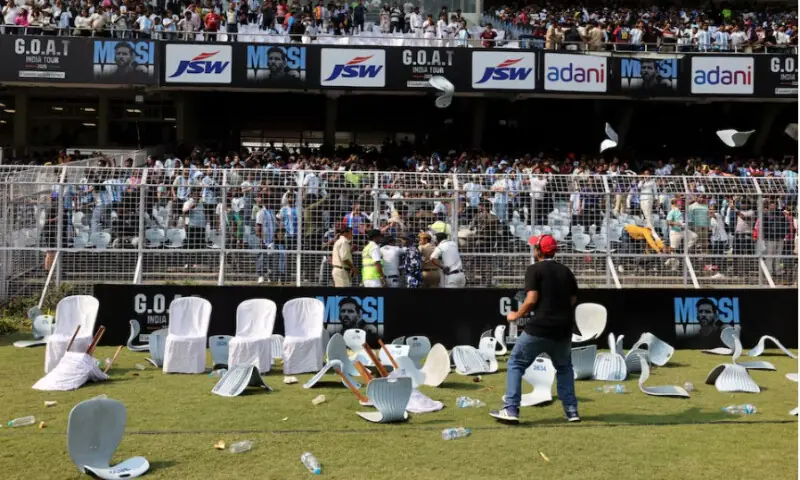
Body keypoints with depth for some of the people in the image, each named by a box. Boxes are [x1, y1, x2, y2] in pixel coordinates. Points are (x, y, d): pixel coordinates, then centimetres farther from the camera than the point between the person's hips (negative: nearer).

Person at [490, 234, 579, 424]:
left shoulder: (534, 269, -5)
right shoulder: (566, 271, 12)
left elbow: (531, 300, -14)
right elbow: (573, 300, 10)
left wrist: (516, 315, -1)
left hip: (538, 329, -5)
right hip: (563, 330, 5)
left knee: (515, 364, 7)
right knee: (564, 368, 25)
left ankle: (511, 410, 0)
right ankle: (571, 411, 19)